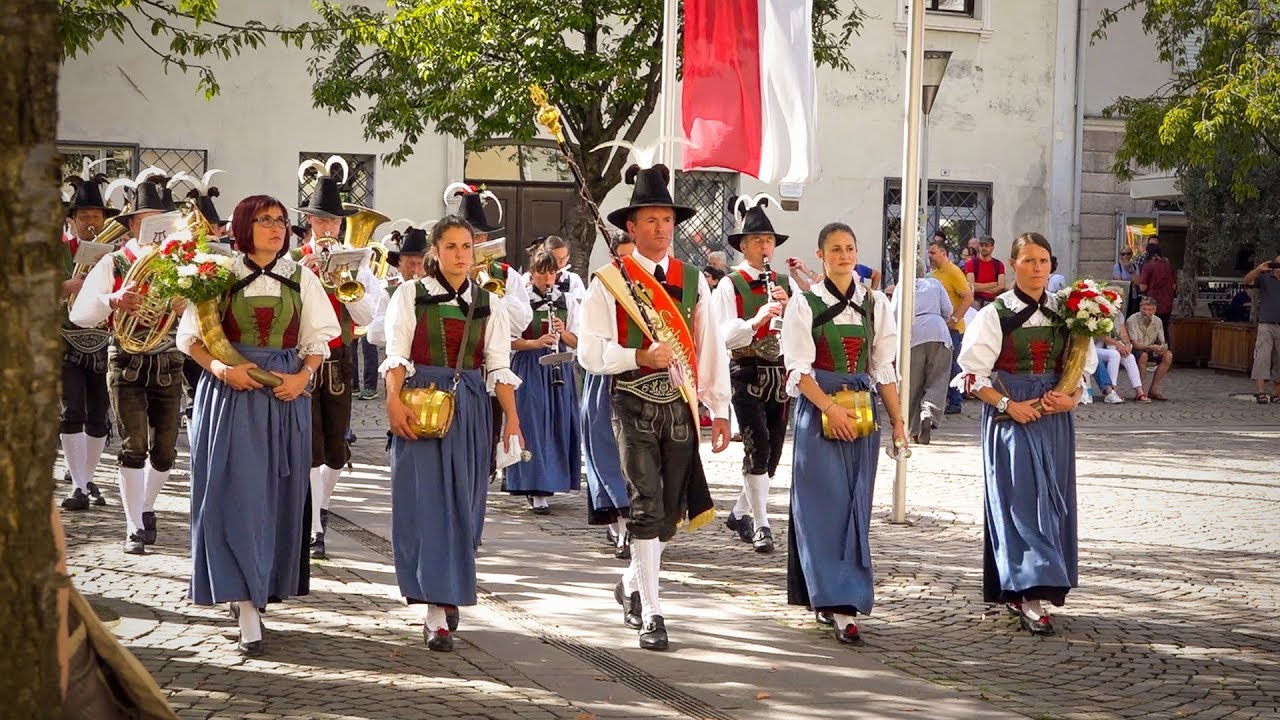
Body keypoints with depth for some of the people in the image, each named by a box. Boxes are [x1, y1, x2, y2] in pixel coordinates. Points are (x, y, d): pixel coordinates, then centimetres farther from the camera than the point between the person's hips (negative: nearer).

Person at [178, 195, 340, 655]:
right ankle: (247, 613, -7)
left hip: (287, 394, 3)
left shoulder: (300, 277, 7)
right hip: (231, 393, -3)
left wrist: (303, 376, -7)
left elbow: (320, 336, 9)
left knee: (278, 494, 5)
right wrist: (219, 368, -15)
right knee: (236, 493, -7)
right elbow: (189, 335, 1)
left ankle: (257, 593, 21)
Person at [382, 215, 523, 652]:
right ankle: (436, 613, -7)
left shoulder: (487, 302, 11)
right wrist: (394, 401, -16)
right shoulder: (412, 294, 4)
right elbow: (397, 354, -2)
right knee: (425, 501, -8)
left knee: (462, 504, 3)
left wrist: (512, 418, -1)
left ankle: (449, 597, 17)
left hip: (471, 407, 3)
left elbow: (499, 365, 7)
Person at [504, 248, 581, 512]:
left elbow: (577, 342, 9)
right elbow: (510, 340, -4)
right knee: (533, 426, -8)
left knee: (558, 426, 3)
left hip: (559, 368, 3)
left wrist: (562, 333, -12)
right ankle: (537, 493, -9)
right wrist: (537, 343, -20)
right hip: (529, 367, -3)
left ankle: (546, 483, 19)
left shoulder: (567, 301, 9)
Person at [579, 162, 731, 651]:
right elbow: (590, 351, -6)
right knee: (646, 506, -10)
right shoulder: (611, 280, -2)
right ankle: (651, 615, -5)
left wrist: (719, 409, 7)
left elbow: (711, 347, 11)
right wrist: (640, 357, -20)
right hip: (634, 404, -4)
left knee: (671, 509, 12)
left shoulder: (692, 280, 10)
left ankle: (632, 585, 36)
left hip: (681, 406, 4)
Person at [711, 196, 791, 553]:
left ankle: (740, 514, 28)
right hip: (746, 374, -6)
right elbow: (723, 336, -13)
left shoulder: (784, 284, 12)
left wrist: (788, 307, -12)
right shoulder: (730, 286, -3)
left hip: (780, 375, 6)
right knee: (758, 446, -15)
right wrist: (755, 319, -28)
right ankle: (760, 525, -8)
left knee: (772, 451, 10)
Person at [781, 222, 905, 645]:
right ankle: (840, 605, -3)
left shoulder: (875, 304, 10)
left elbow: (885, 368, 11)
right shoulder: (805, 305, -1)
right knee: (825, 505, -5)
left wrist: (897, 420, 7)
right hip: (817, 412, -4)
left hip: (862, 414, 4)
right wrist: (831, 408, -18)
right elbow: (798, 369, -7)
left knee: (855, 507, 4)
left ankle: (832, 600, 13)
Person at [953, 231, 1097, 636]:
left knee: (1053, 499, 7)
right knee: (1021, 500, -9)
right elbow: (973, 373, -6)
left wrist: (1072, 398, -6)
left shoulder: (1065, 312, 8)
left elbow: (1085, 364, 12)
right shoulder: (995, 314, -4)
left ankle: (1017, 591, 19)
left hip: (1054, 419, 5)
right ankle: (1031, 598, -11)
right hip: (1010, 417, -5)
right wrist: (1008, 404, -15)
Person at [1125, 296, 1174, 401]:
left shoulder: (1157, 321, -1)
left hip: (1150, 350, 6)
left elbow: (1162, 342, 3)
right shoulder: (1132, 320, -18)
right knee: (1143, 355, -38)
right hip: (1134, 350, -6)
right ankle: (1139, 390, -28)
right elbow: (1134, 344, -25)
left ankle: (1153, 389, -14)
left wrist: (1163, 347, -24)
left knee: (1168, 355, -18)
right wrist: (1151, 347, -41)